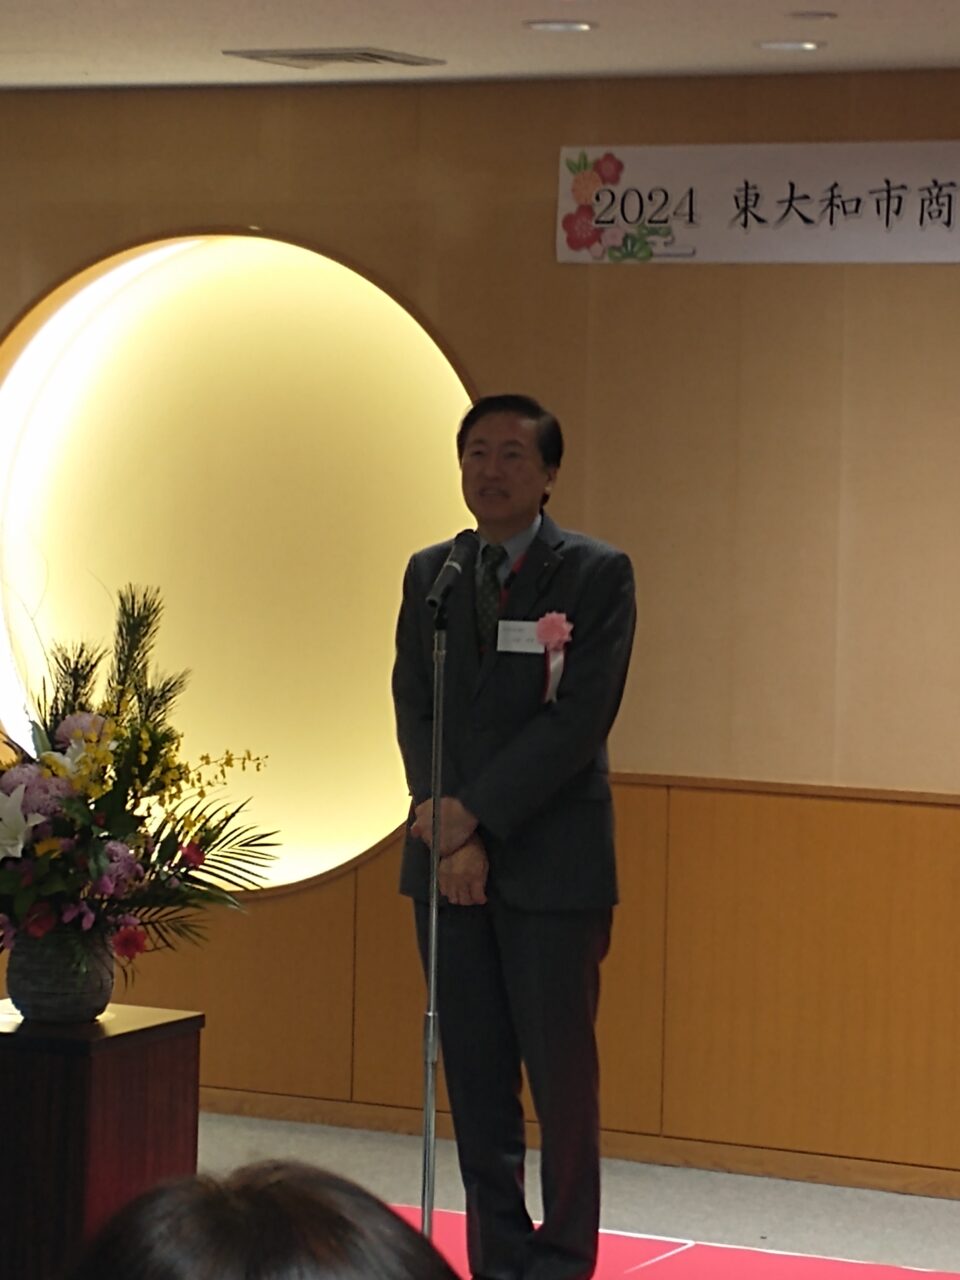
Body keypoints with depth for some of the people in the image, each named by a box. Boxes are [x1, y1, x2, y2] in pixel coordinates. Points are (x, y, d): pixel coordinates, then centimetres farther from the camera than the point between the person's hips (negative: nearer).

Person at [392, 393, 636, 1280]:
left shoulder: (598, 574, -4)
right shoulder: (429, 574, 12)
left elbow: (580, 716, -12)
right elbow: (414, 705, 7)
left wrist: (477, 813, -15)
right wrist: (441, 814, -9)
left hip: (552, 863, -4)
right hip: (449, 861, 4)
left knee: (561, 1071, 0)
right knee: (475, 1075, 7)